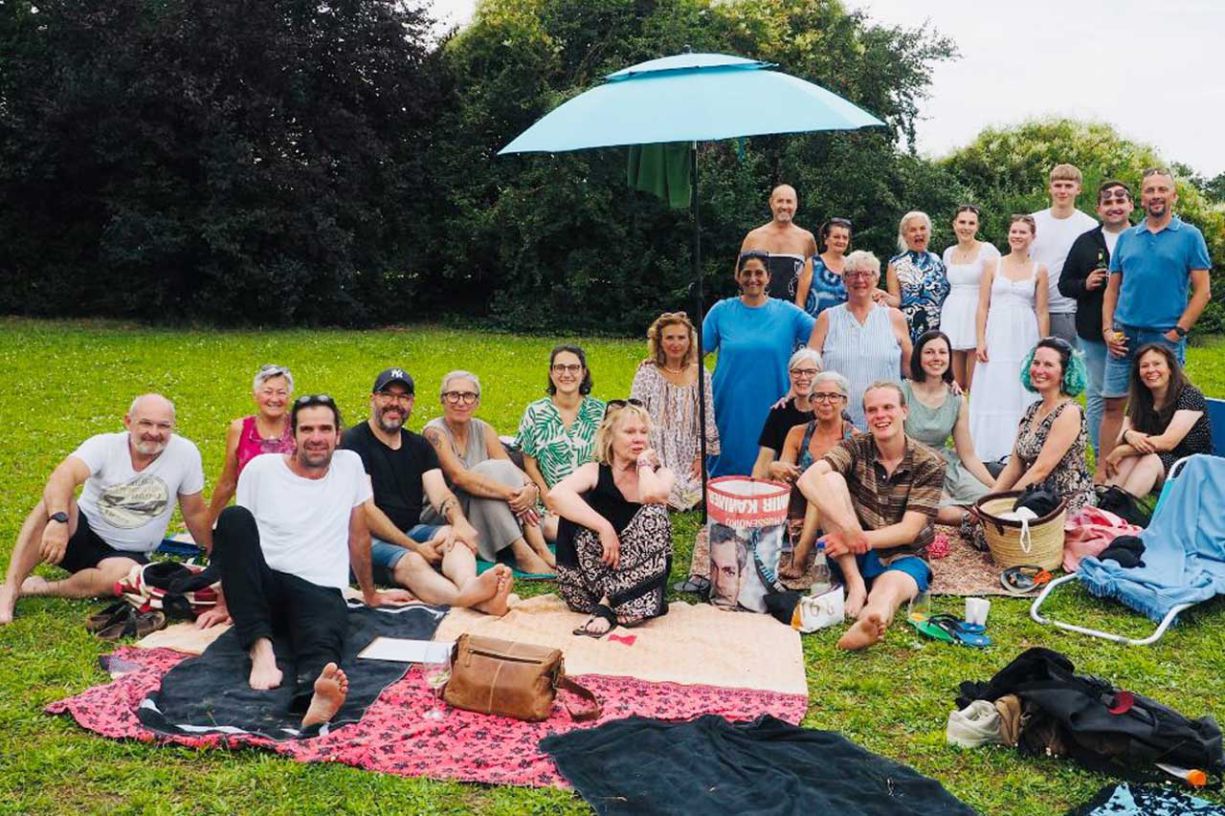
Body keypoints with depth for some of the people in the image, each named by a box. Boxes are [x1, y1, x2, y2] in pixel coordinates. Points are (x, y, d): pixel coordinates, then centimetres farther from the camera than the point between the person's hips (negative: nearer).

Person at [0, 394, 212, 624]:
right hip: (82, 531, 0)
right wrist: (59, 521, -51)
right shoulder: (104, 446, -13)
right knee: (54, 504, -32)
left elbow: (195, 513, 2)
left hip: (126, 554, 1)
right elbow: (63, 476, -32)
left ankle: (37, 588, -19)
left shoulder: (186, 453, -10)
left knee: (126, 574, -36)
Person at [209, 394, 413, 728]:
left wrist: (370, 594, 27)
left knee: (323, 638, -37)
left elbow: (358, 536, 19)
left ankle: (318, 694, -73)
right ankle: (261, 647, -35)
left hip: (322, 592, 0)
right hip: (262, 587, 1)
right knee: (234, 517, -28)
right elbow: (237, 538, 11)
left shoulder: (350, 465, 9)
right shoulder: (260, 469, 5)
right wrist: (227, 602, 7)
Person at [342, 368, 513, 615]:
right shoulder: (354, 442, -4)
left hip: (412, 531, 6)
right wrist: (415, 548, -19)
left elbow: (440, 493, 0)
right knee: (411, 563, -35)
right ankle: (474, 599, -66)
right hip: (369, 540, -6)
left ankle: (469, 584, -59)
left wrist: (459, 522, -24)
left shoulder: (419, 446, 16)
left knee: (454, 536, -25)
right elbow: (365, 509, -13)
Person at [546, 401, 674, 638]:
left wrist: (644, 463, -7)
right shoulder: (595, 472, -1)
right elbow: (555, 495, -25)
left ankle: (607, 606, -23)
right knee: (574, 506, -18)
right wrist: (604, 527, -32)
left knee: (654, 513, -24)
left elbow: (651, 495, -27)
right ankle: (620, 602, -25)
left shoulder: (660, 473, 2)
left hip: (642, 572, 0)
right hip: (596, 569, 0)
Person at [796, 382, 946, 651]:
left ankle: (868, 624, -75)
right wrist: (848, 527, -35)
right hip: (851, 557, 2)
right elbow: (809, 478, -22)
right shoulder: (856, 448, -3)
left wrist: (859, 539, -24)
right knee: (831, 481, -21)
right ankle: (855, 583, -27)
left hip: (902, 557, -2)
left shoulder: (929, 464, -5)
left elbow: (909, 530, -11)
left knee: (890, 586, -39)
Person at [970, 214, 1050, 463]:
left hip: (1025, 338, 0)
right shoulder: (993, 266, 5)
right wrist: (980, 341, -5)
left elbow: (1041, 312, 5)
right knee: (993, 393, 1)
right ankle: (990, 452, 8)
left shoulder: (1039, 270, 6)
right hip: (997, 336, 0)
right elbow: (983, 307, 3)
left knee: (1022, 394, 2)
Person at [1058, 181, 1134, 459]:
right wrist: (1085, 284, -8)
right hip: (1093, 333, 2)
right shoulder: (1085, 242, 9)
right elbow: (1064, 285, 10)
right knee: (1097, 396, 7)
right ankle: (1101, 457, 16)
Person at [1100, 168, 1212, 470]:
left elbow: (1202, 291, -2)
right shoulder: (1126, 238, 11)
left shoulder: (1190, 236, 2)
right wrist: (1107, 329, 0)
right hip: (1123, 335, 3)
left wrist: (1177, 332, -10)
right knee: (1113, 405, 2)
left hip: (1165, 337, -2)